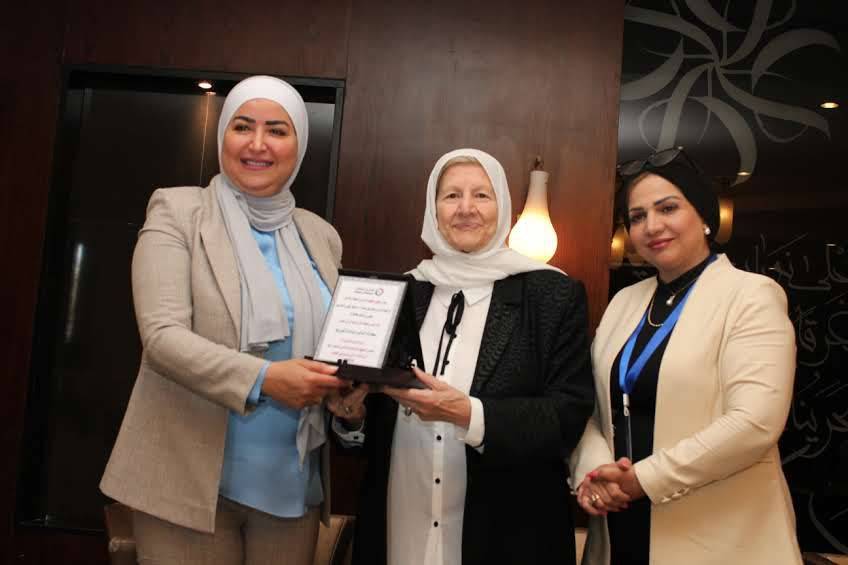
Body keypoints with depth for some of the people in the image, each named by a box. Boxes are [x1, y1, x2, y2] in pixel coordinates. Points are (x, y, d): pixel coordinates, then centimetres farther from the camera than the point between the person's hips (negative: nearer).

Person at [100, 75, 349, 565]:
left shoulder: (321, 236, 8)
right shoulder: (177, 210, -4)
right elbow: (162, 334, -14)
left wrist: (346, 387, -8)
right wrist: (263, 378, -27)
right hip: (190, 481, -3)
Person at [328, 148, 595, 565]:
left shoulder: (554, 295, -5)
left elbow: (570, 414, -11)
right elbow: (379, 414, 9)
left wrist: (470, 414, -23)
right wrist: (353, 411, -12)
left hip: (505, 530, -2)